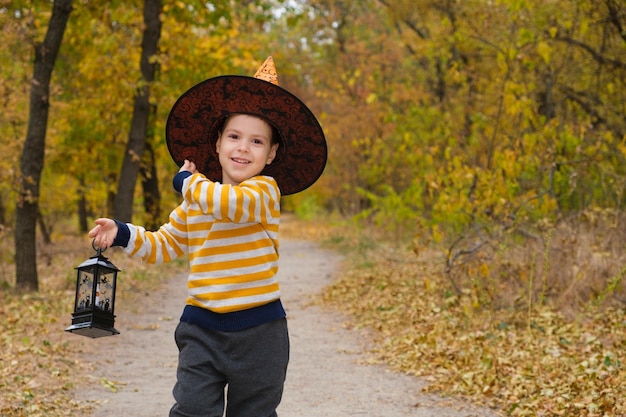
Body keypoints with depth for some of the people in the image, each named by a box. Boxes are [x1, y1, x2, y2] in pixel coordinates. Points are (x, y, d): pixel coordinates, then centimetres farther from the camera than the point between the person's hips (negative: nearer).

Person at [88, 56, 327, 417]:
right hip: (202, 328, 4)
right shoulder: (193, 204, 8)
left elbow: (231, 203, -32)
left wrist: (189, 181, -14)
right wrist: (123, 234, 2)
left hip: (258, 331, -4)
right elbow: (164, 246, 20)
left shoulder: (265, 190, -10)